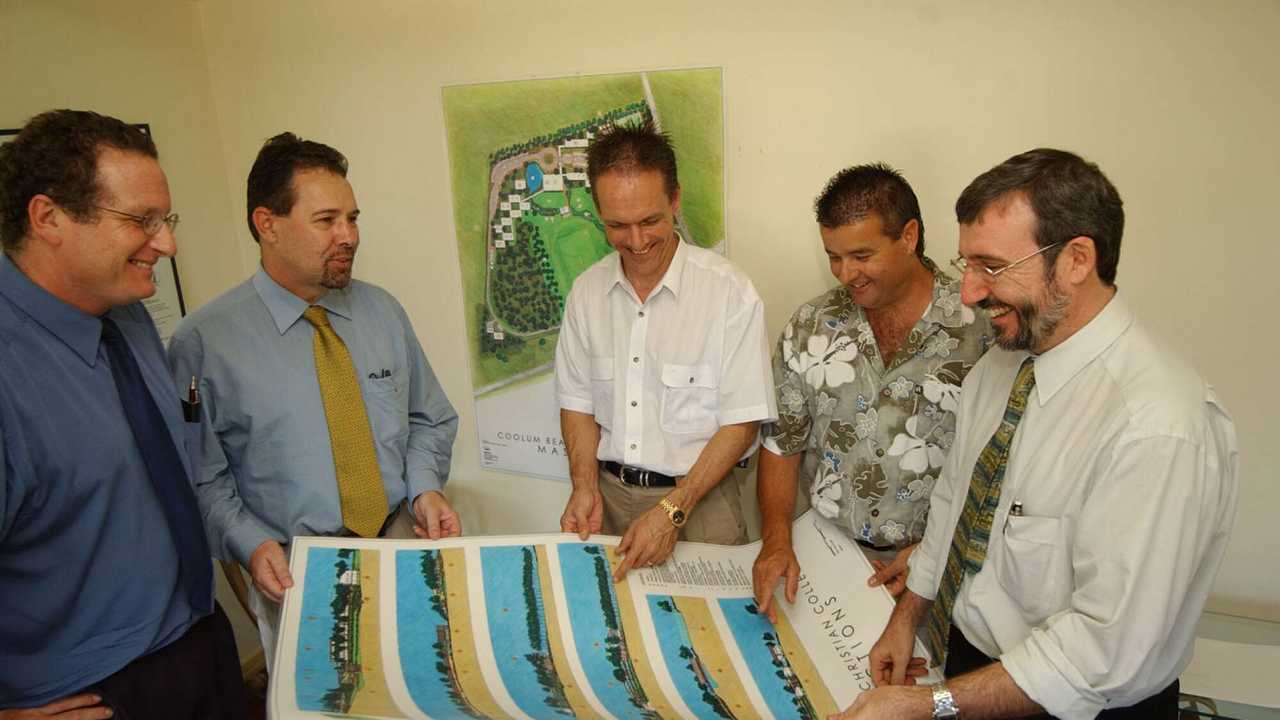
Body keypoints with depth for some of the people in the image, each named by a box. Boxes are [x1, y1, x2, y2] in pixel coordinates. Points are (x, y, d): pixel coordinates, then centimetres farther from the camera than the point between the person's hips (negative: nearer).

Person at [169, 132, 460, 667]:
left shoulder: (382, 311, 4)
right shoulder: (204, 341, -8)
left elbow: (429, 419, 12)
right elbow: (200, 478, -4)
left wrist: (426, 487, -4)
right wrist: (252, 545, -17)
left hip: (406, 541, 3)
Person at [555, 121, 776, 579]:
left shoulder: (730, 293, -14)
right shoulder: (587, 291, 1)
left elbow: (741, 423, -12)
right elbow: (577, 401, 8)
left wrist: (672, 510, -18)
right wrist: (585, 485, -7)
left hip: (697, 496, -3)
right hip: (608, 492, 4)